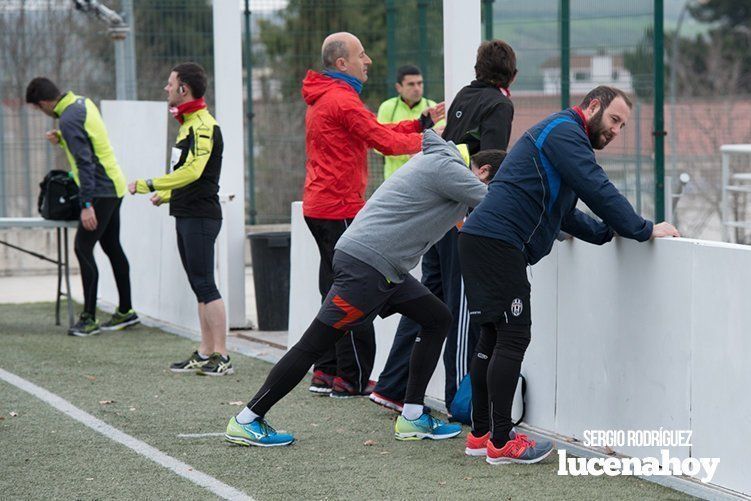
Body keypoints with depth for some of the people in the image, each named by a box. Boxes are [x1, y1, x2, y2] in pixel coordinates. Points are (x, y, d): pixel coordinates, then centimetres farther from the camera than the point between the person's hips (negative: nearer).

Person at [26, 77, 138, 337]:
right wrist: (61, 140, 8)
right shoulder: (83, 102, 8)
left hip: (101, 190, -10)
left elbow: (84, 162, -26)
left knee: (83, 248, -9)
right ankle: (125, 312, 23)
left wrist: (86, 205, -27)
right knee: (112, 247, 16)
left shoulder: (68, 119, -20)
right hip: (114, 185, 10)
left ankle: (89, 318, -8)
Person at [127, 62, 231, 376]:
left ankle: (221, 357, -11)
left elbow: (192, 171, -26)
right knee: (200, 288, 11)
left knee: (205, 285, -11)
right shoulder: (189, 124, 18)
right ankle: (205, 354, 14)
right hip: (186, 216, 10)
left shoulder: (203, 125, -14)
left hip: (200, 216, -10)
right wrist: (165, 195, 14)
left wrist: (149, 185, -23)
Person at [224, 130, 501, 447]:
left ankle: (412, 419, 10)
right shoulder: (446, 167, -12)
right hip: (365, 263, -10)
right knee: (315, 344, -7)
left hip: (385, 269, 10)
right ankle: (246, 422, -1)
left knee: (438, 319, 10)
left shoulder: (440, 160, 17)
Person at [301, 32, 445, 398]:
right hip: (340, 207, -10)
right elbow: (385, 141, -15)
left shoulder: (323, 98, 18)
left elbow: (376, 131, 17)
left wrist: (423, 122, 13)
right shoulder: (343, 100, -15)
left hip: (319, 205, 10)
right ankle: (353, 378, -5)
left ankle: (326, 372, 17)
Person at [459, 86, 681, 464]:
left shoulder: (563, 135, 28)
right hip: (498, 244, -11)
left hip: (483, 243, 11)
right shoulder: (565, 131, -7)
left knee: (494, 338, 13)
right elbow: (598, 191, -15)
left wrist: (607, 232, 17)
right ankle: (501, 443, -7)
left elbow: (563, 214, 29)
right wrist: (645, 231, -9)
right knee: (512, 338, -9)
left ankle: (481, 434, 18)